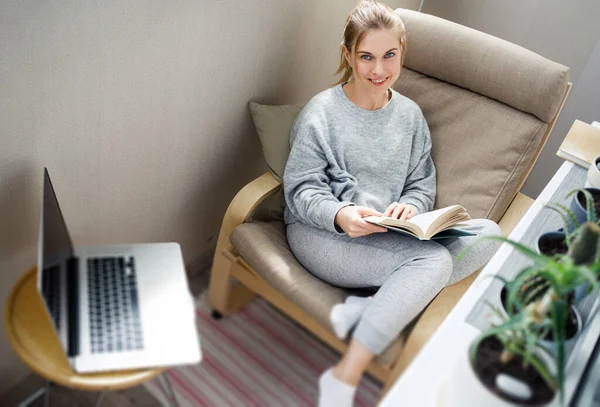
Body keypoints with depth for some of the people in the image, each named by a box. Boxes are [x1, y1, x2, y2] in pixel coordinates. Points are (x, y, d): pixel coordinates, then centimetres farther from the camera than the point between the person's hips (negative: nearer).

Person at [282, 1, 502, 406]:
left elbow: (423, 184, 13)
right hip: (321, 232, -5)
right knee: (434, 260, -30)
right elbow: (301, 190, -7)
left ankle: (368, 305, -24)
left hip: (387, 235, 6)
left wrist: (410, 207, -12)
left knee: (488, 234, -16)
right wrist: (339, 215, -28)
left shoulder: (410, 115, 10)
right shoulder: (321, 112, -5)